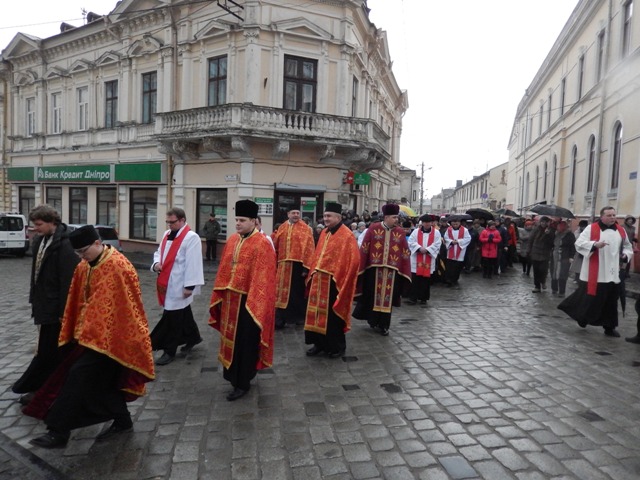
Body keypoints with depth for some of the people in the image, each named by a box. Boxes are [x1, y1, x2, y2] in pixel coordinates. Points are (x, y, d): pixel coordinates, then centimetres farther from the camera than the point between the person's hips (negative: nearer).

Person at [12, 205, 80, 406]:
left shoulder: (64, 245, -20)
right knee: (48, 349, 19)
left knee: (49, 350, 3)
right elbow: (37, 272, 18)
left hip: (55, 307, -9)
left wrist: (64, 311, -21)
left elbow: (68, 281, -22)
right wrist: (34, 298, 17)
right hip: (43, 304, 9)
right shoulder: (40, 241, 9)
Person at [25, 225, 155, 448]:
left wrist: (90, 334, -20)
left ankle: (58, 432, 5)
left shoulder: (117, 267, -21)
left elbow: (111, 305, -23)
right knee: (103, 380, 15)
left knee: (81, 376, -8)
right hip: (93, 333, 9)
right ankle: (122, 420, 30)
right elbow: (79, 301, 13)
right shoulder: (84, 267, 6)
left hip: (108, 335, -9)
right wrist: (81, 330, 10)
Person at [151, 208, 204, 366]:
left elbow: (193, 263, -19)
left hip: (179, 286, -8)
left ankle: (169, 351, 13)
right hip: (166, 283, 8)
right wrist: (156, 263, -2)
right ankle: (193, 337, 38)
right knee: (182, 315, 20)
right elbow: (159, 252, 21)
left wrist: (189, 286, -20)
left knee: (172, 318, 0)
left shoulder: (191, 237, -16)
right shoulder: (167, 234, 10)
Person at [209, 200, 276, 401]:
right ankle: (234, 375, 37)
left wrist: (253, 301, -19)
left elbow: (262, 276, -17)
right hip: (230, 298, 7)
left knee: (245, 341, 5)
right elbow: (223, 270, 13)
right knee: (231, 337, 18)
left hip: (249, 300, -7)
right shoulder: (232, 240, 8)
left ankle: (242, 382, 20)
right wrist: (220, 293, 11)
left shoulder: (262, 243, -15)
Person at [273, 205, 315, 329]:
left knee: (297, 291, 7)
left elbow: (309, 248, -9)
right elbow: (276, 246, 14)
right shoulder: (282, 228, 10)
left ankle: (300, 316, 23)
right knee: (283, 290, 9)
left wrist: (306, 267, -15)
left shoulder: (305, 228, -4)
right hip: (283, 265, 4)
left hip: (298, 264, -4)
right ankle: (280, 317, 17)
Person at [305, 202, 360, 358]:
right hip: (319, 280, 7)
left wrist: (339, 278, -17)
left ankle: (337, 346, 21)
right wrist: (313, 273, 12)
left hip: (334, 281, -7)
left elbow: (353, 261, -16)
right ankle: (320, 343, 27)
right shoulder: (324, 233, 12)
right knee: (319, 312, 13)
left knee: (333, 315, 4)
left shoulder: (346, 235, -12)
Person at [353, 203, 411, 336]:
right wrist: (360, 267, -5)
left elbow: (405, 253, 5)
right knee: (373, 296, 10)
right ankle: (373, 319, 29)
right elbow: (364, 249, -2)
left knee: (387, 297, 8)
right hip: (374, 268, -1)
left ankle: (383, 325, 20)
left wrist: (405, 271, 2)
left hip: (392, 270, 2)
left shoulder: (400, 232, 3)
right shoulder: (373, 228, -3)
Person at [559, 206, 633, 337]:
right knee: (589, 299, -1)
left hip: (613, 274, 5)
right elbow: (579, 243, -13)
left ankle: (609, 327, 22)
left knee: (611, 302, 12)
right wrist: (595, 244, -28)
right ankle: (582, 317, 22)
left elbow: (628, 246, 23)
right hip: (594, 274, -5)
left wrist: (626, 255, 2)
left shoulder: (620, 231, 10)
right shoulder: (591, 228, -6)